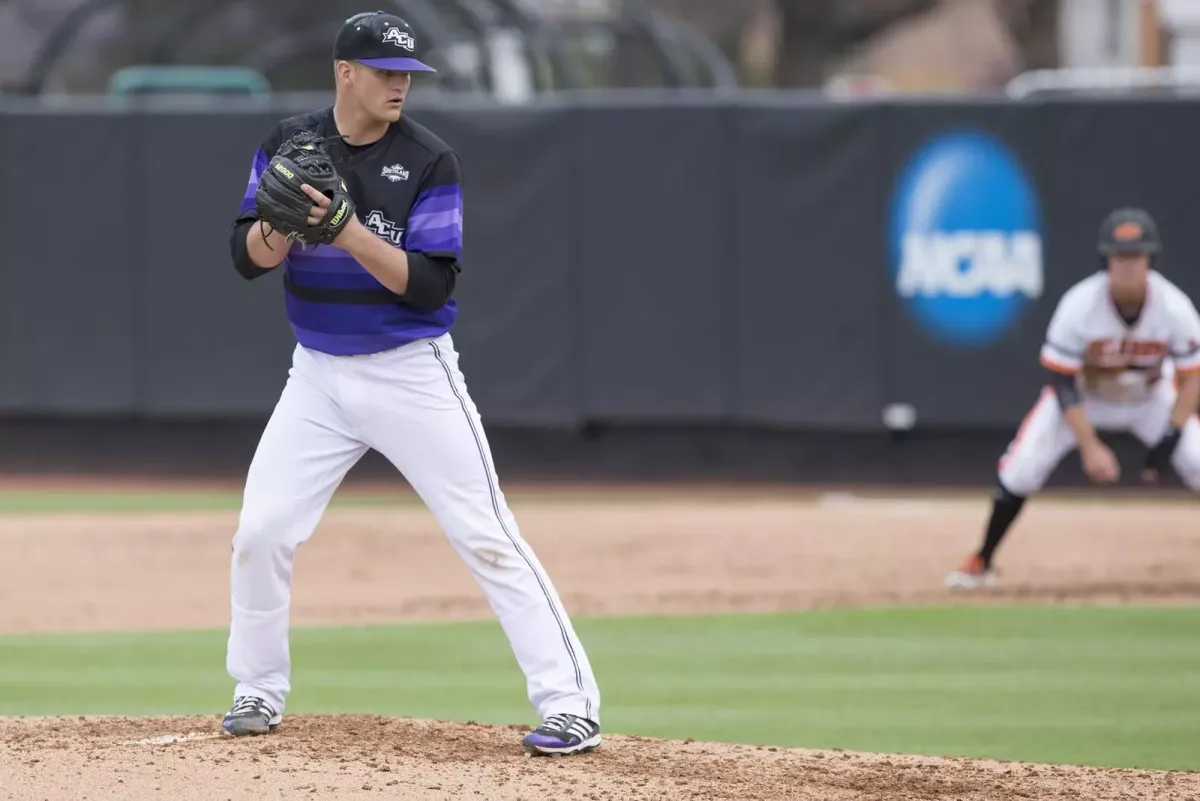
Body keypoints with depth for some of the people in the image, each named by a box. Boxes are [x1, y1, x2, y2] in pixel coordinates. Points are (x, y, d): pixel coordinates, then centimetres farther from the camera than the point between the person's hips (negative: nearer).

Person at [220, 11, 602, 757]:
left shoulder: (429, 160, -11)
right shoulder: (289, 145, 0)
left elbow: (431, 284, -16)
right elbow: (248, 256, -3)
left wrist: (349, 230, -29)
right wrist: (284, 219, -25)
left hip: (413, 374, -3)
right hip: (319, 374, 4)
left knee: (486, 535, -8)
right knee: (261, 532, 0)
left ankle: (571, 704, -9)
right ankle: (260, 691, 21)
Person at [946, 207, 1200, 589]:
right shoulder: (1079, 305, -31)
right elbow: (1063, 384, -24)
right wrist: (1089, 447, -30)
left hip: (1151, 399, 1)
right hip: (1083, 396, -1)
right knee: (1019, 470, -17)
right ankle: (982, 562, 2)